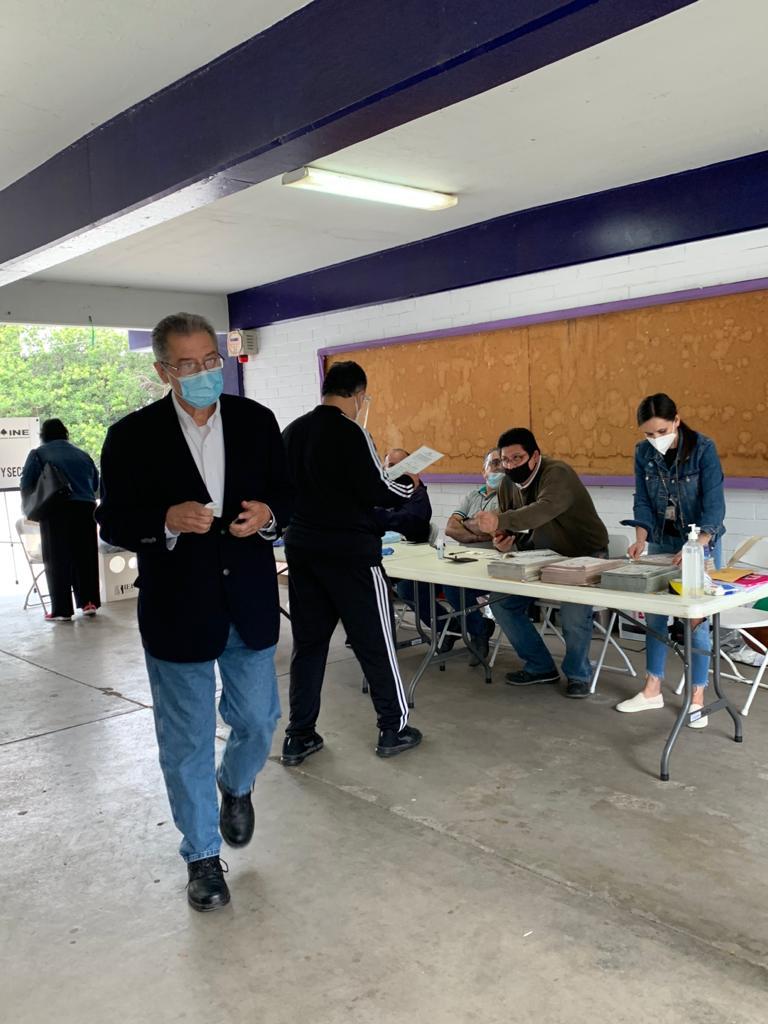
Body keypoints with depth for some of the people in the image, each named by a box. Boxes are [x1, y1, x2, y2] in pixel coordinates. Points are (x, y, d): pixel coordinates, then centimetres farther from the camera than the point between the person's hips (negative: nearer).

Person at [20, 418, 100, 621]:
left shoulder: (38, 454, 6)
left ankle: (62, 610, 2)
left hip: (56, 510, -3)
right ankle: (88, 602, 16)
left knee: (58, 560, 2)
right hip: (85, 509, 4)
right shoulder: (82, 455, 17)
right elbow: (96, 485, 16)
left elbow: (26, 485, -1)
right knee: (85, 557, 14)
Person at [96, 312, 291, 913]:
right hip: (177, 610, -2)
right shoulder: (132, 437, -7)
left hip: (250, 602, 3)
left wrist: (267, 515, -14)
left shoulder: (256, 421, 1)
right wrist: (167, 522, -25)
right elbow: (113, 525, -6)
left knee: (258, 719, 15)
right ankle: (202, 856, 29)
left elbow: (285, 495, 8)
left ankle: (236, 787, 49)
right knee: (188, 740, 9)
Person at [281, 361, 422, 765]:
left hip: (301, 548, 7)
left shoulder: (291, 432, 7)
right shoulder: (351, 433, -15)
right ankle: (394, 728, 17)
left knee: (308, 642, 12)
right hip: (350, 553, -6)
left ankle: (299, 736, 16)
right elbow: (378, 491, -16)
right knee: (375, 641, 6)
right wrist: (410, 485, 3)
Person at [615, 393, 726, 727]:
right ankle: (652, 690, 19)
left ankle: (697, 697, 10)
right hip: (662, 542, 4)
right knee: (654, 614, 6)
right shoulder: (643, 453, -5)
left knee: (697, 618, -2)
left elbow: (714, 504, -22)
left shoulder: (703, 448, -18)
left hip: (702, 541, -4)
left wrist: (696, 547, -34)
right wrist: (641, 538, -20)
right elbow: (643, 500, -3)